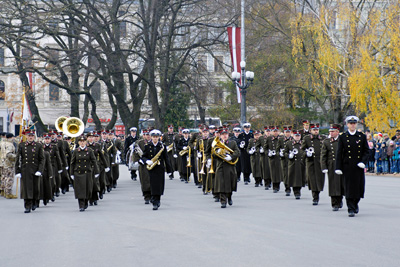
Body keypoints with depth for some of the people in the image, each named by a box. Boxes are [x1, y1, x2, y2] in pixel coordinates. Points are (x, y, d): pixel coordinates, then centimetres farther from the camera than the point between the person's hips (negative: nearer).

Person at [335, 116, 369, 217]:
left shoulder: (362, 136, 7)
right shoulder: (343, 137, 3)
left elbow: (366, 151, 8)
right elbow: (339, 153, 2)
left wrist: (363, 162, -9)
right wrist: (338, 168, -4)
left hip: (359, 167, 2)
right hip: (347, 167, -2)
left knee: (359, 187, 4)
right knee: (349, 188, -4)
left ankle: (355, 204, 30)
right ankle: (351, 209, 1)